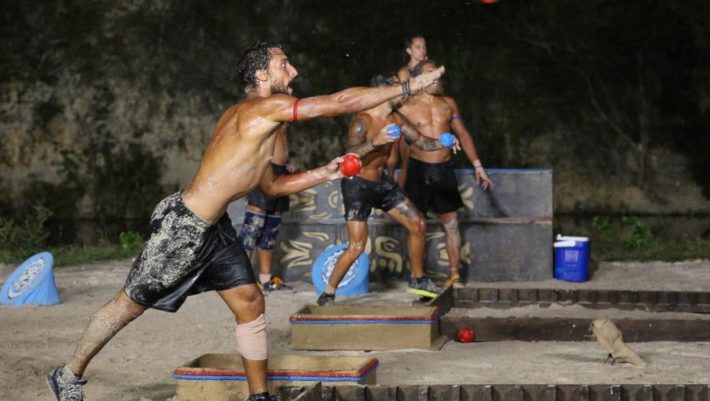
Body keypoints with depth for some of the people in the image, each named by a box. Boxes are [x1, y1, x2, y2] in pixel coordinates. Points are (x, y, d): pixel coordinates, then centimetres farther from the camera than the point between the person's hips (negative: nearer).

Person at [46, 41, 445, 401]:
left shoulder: (258, 118, 11)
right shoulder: (265, 108, -19)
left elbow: (272, 185, 22)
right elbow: (342, 102, -23)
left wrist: (324, 174, 12)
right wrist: (407, 87, -18)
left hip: (215, 227, 10)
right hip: (183, 225, -10)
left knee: (250, 303, 6)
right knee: (131, 304, 4)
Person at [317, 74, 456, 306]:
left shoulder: (395, 120, 3)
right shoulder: (363, 120, -21)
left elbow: (421, 142, 8)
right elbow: (351, 155, -34)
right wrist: (375, 142, -50)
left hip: (381, 182, 8)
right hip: (358, 185, -8)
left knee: (418, 225, 7)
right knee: (356, 247, -14)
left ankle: (418, 281, 24)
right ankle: (327, 295, 0)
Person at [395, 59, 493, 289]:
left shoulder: (448, 104, 10)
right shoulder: (406, 108, -1)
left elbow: (463, 135, 15)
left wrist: (478, 166, 11)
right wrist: (399, 177, -7)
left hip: (444, 169, 3)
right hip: (418, 169, -3)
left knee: (451, 224, 4)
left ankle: (454, 276, 10)